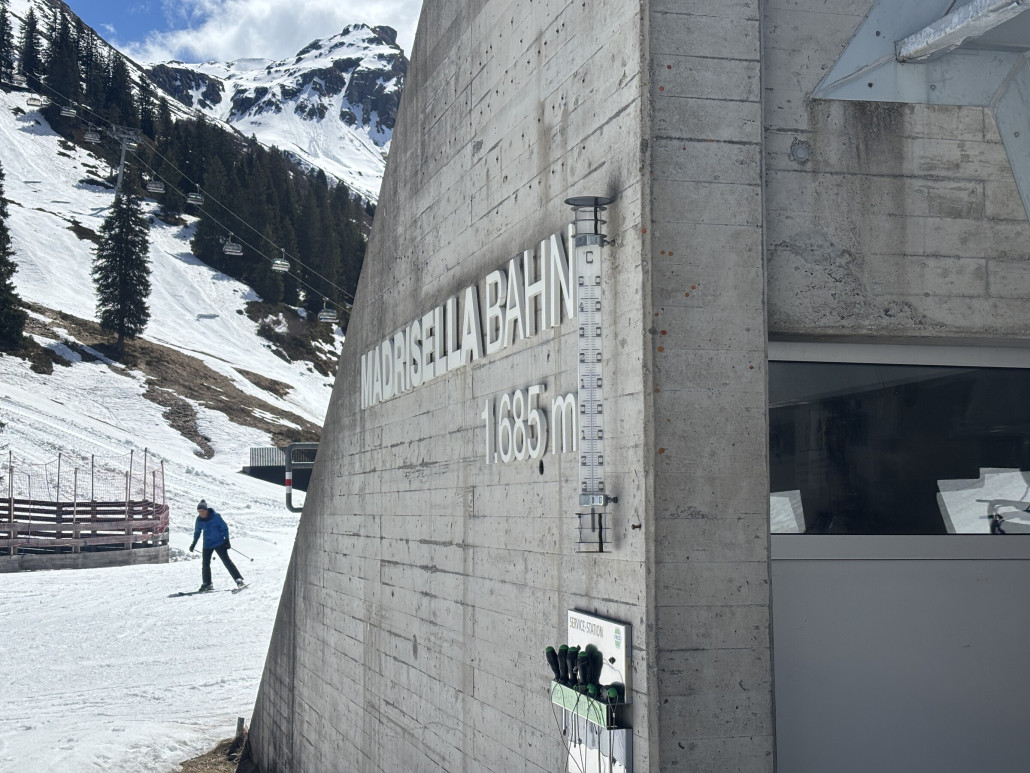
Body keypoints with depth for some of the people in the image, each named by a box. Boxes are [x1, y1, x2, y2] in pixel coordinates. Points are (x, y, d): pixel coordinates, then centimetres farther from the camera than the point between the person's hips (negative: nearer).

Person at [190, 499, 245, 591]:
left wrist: (226, 540, -10)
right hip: (207, 545, 5)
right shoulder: (199, 519, 0)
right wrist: (194, 543, 17)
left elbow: (224, 527, -6)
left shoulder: (215, 516, -13)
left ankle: (238, 579, -9)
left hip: (219, 543, -5)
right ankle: (207, 584, 15)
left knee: (227, 561, -10)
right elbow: (197, 532, 16)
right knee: (206, 564, 2)